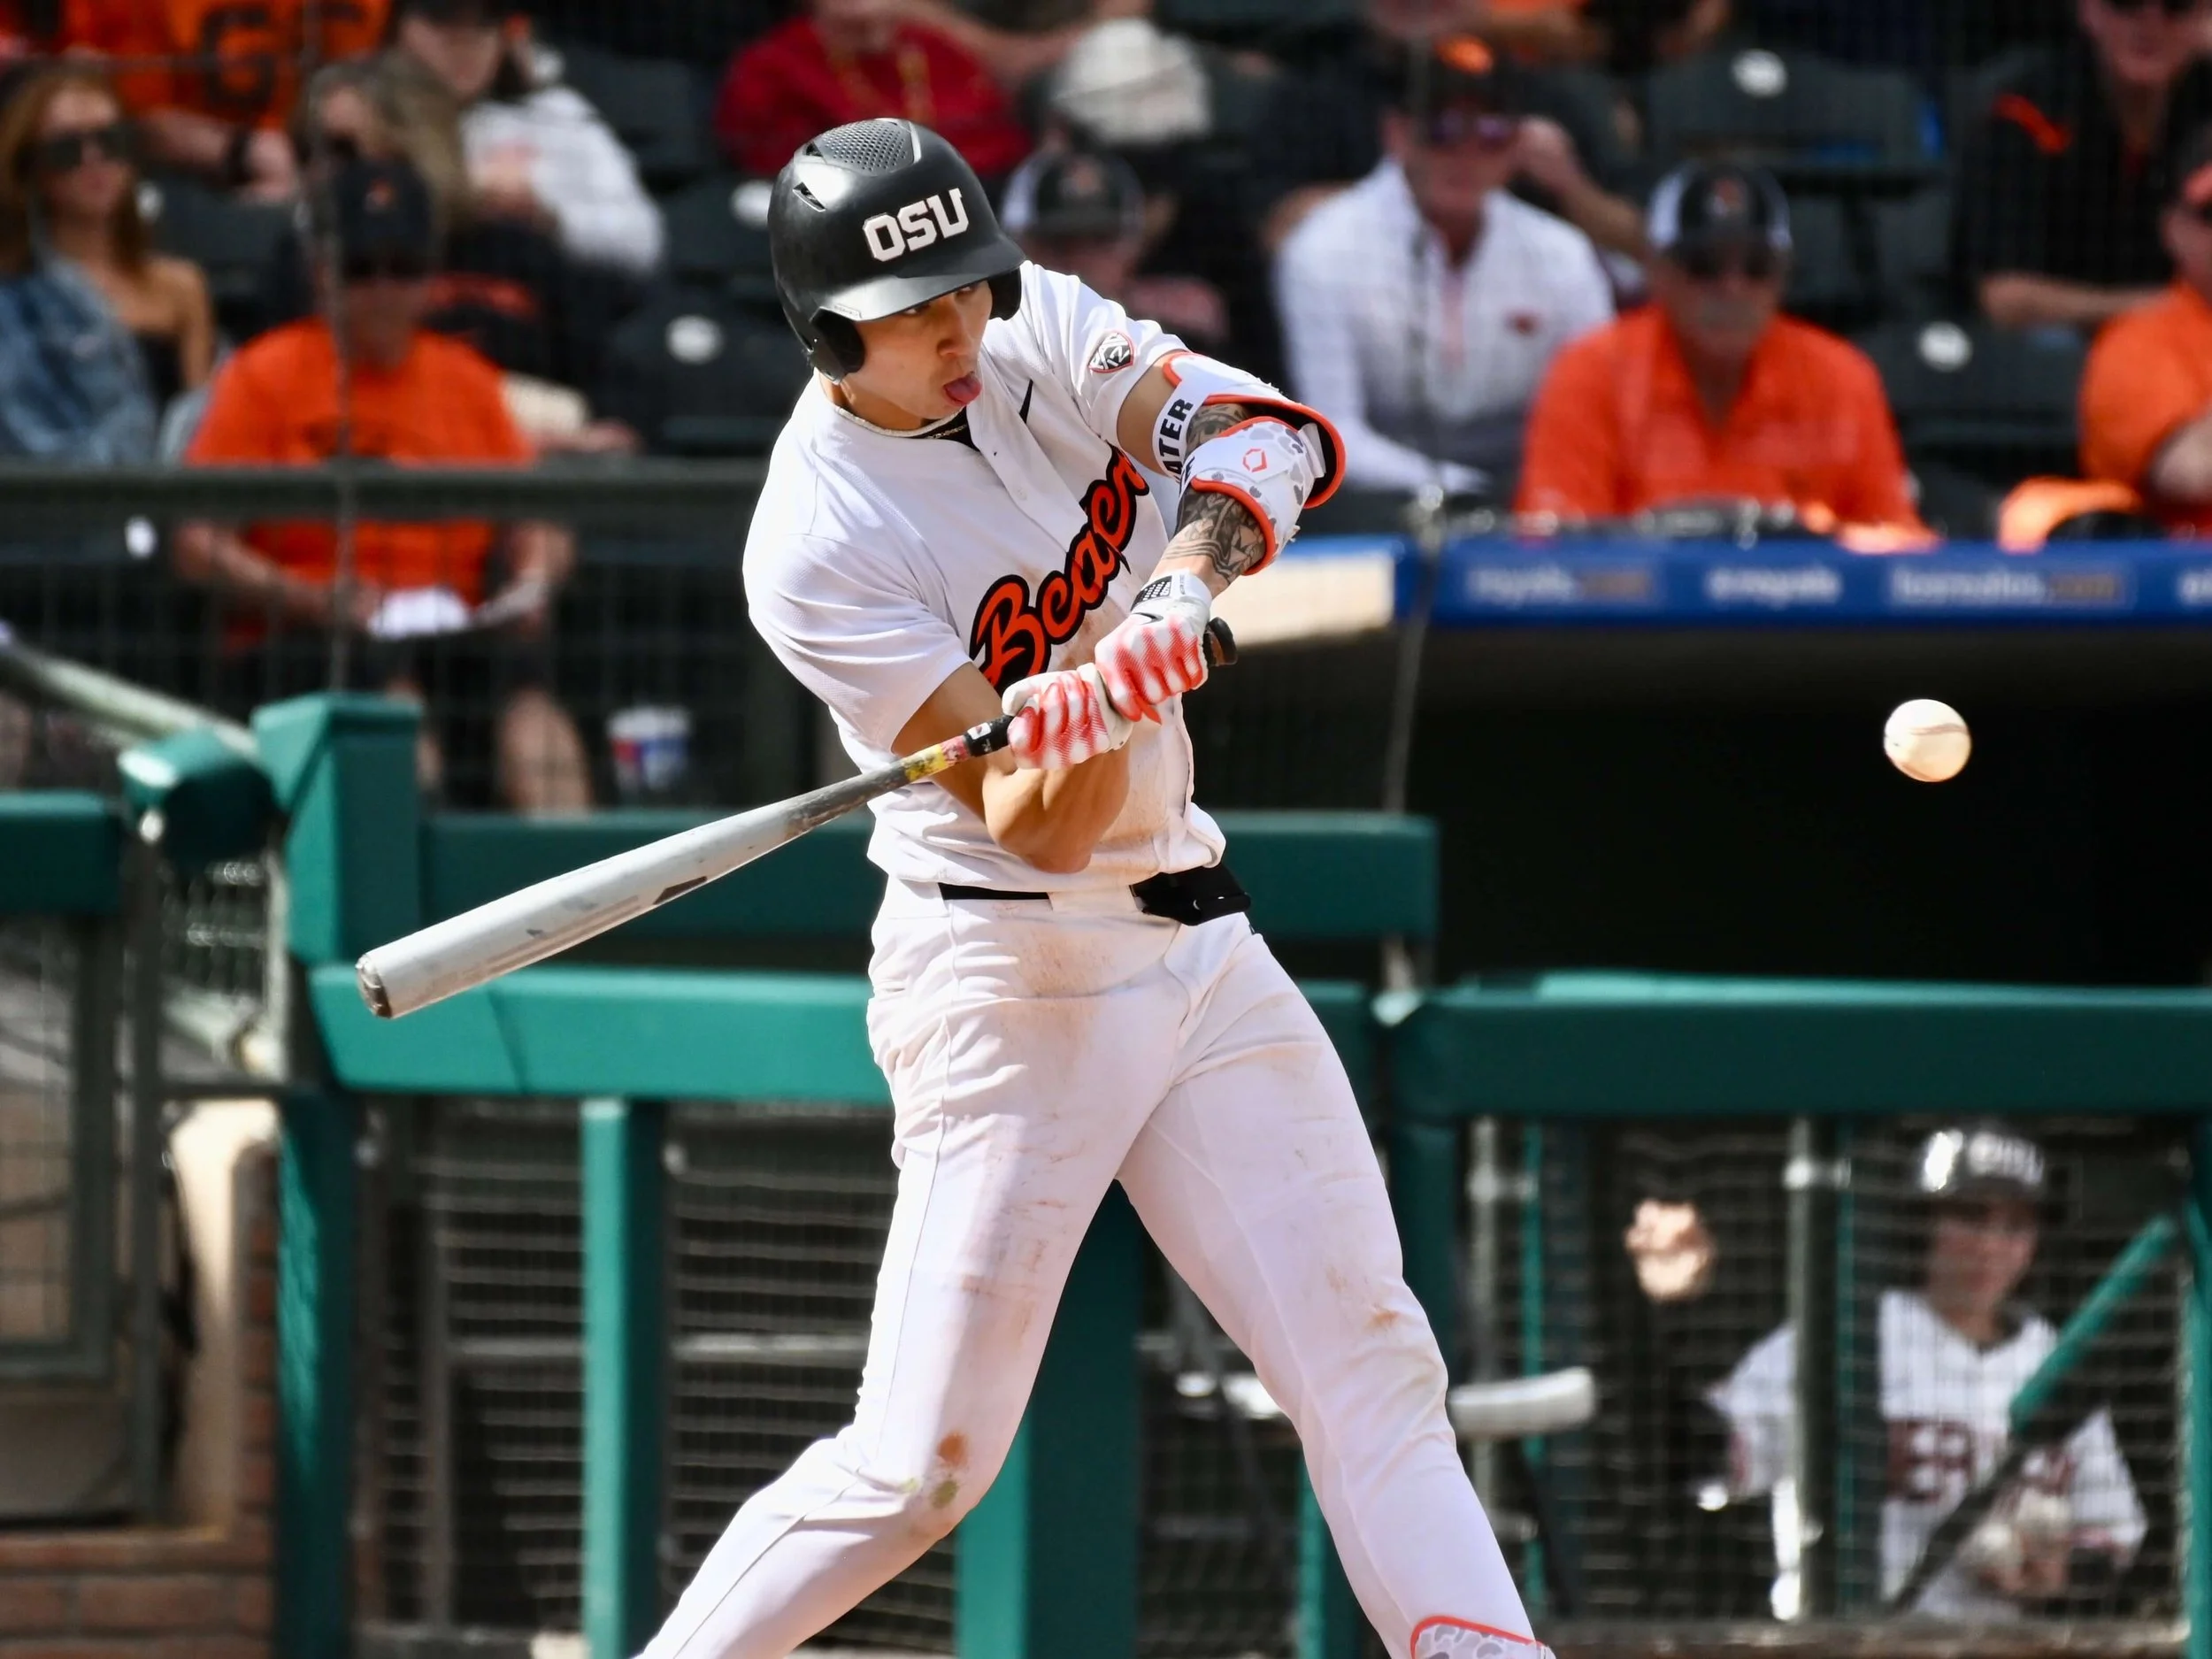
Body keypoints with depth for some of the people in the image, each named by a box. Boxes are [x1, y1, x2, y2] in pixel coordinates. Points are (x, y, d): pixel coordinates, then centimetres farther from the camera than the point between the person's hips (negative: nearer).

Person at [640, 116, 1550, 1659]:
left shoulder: (1042, 333, 0)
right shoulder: (817, 549, -18)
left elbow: (1281, 438, -12)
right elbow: (1041, 828, -20)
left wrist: (1183, 583, -30)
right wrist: (1098, 714, -41)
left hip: (1199, 944, 7)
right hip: (1011, 972, -7)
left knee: (1374, 1370, 2)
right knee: (924, 1463, -9)